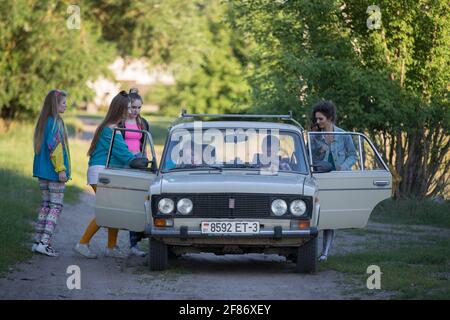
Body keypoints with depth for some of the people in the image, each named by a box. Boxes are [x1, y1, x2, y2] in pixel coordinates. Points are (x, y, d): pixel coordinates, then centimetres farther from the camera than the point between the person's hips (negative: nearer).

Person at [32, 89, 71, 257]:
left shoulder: (43, 121, 13)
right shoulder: (55, 122, -15)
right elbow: (54, 146, -21)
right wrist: (61, 169, -19)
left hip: (42, 171, 9)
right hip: (54, 172, -9)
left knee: (46, 205, 13)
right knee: (56, 206, -4)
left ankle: (38, 241, 11)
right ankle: (44, 242, -11)